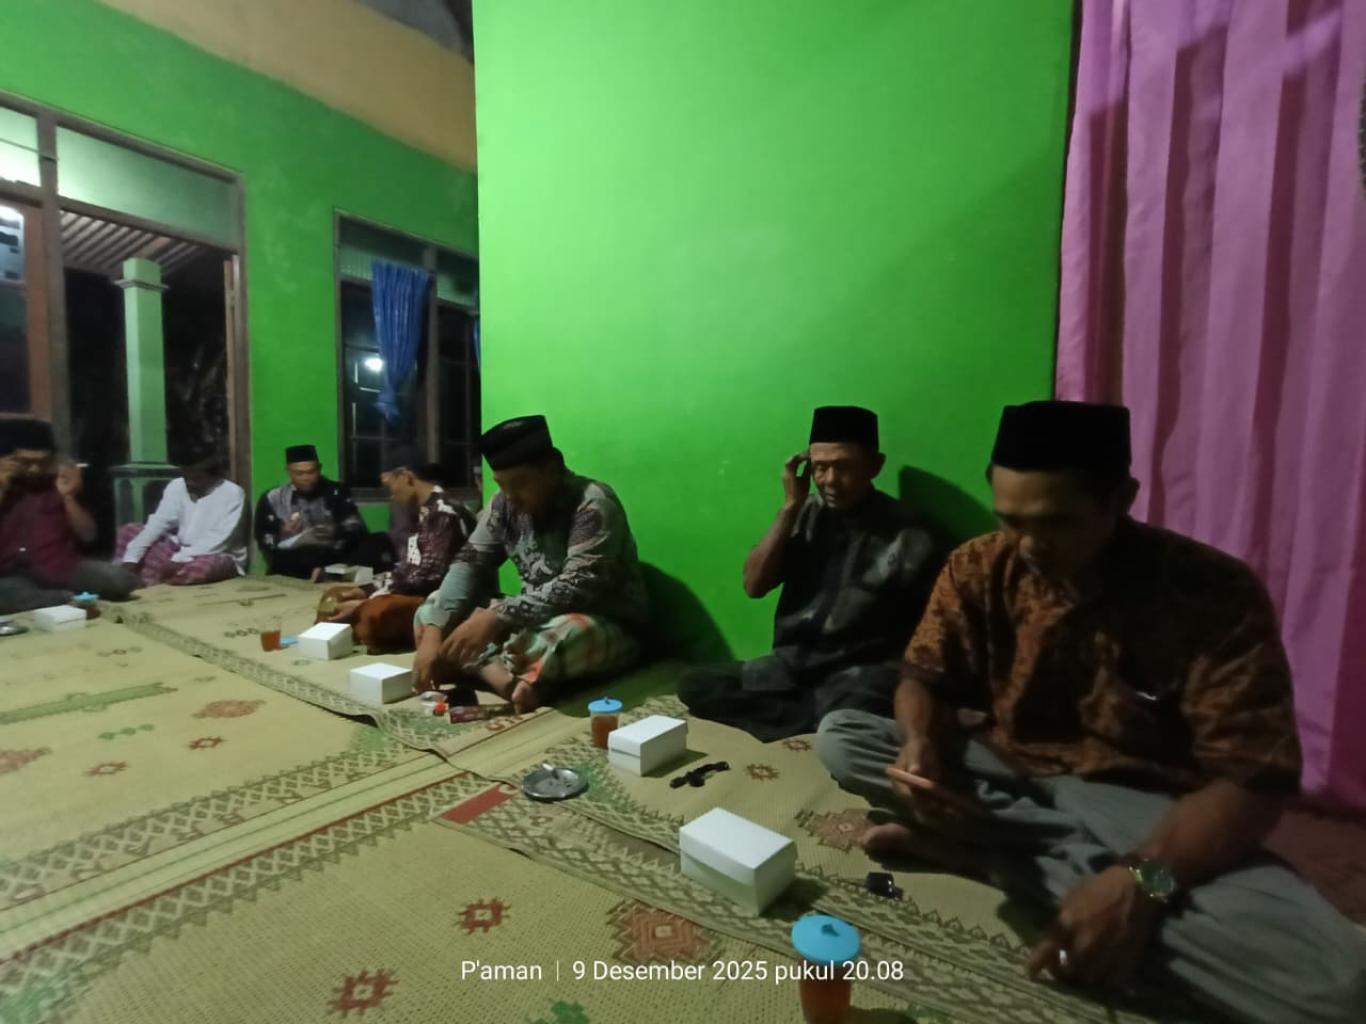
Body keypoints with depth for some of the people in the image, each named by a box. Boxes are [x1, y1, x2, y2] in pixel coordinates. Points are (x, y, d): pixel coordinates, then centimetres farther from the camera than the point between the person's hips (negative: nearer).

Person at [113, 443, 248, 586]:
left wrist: (178, 561, -29)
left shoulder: (232, 494, -15)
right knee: (130, 530, -2)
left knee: (205, 565, -39)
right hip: (181, 551, 6)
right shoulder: (176, 486, 1)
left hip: (220, 557, -6)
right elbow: (158, 523, -7)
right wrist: (131, 558, -20)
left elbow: (218, 540, -22)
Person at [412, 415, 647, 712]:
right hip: (534, 621, 7)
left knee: (567, 636, -42)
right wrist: (434, 631, -18)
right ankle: (510, 680, -26)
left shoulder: (593, 504, -21)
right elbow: (469, 564, -3)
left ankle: (479, 666, -15)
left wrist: (496, 618, -35)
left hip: (606, 628, -6)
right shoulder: (505, 504, 0)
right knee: (431, 611, -5)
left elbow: (579, 587, -30)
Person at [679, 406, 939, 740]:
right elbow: (754, 585, -3)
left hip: (858, 673, -5)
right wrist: (791, 506, -8)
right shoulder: (807, 514, 5)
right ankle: (822, 719, -12)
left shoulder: (906, 534, -6)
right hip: (791, 664, 6)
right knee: (694, 684, -13)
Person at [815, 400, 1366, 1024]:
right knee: (838, 737, -17)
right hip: (1008, 774, 3)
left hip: (1142, 808, -2)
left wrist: (1141, 879, -33)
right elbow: (926, 675, -2)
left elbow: (1253, 779, -18)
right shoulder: (979, 568, -8)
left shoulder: (1214, 594, -16)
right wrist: (921, 743, -25)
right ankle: (1082, 864, -16)